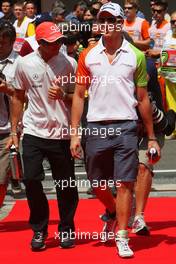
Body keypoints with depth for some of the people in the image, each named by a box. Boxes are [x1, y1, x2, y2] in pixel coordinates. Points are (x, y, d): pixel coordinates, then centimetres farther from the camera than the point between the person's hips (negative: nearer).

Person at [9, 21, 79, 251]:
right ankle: (39, 230, 11)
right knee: (31, 180, -6)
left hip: (62, 134, 0)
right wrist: (14, 131, 9)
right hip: (33, 132, 0)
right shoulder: (25, 64, 1)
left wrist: (62, 95, -17)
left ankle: (66, 229, 22)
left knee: (66, 185, 4)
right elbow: (18, 97, 11)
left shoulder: (70, 63, -1)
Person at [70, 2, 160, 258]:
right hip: (96, 127, 2)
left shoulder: (136, 56, 3)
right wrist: (74, 133, 1)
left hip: (125, 128, -2)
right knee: (97, 185, 10)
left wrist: (152, 137, 7)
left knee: (125, 183, -5)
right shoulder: (88, 56, 6)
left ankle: (122, 237, 4)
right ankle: (113, 214, 39)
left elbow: (143, 98, 7)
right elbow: (79, 95, 8)